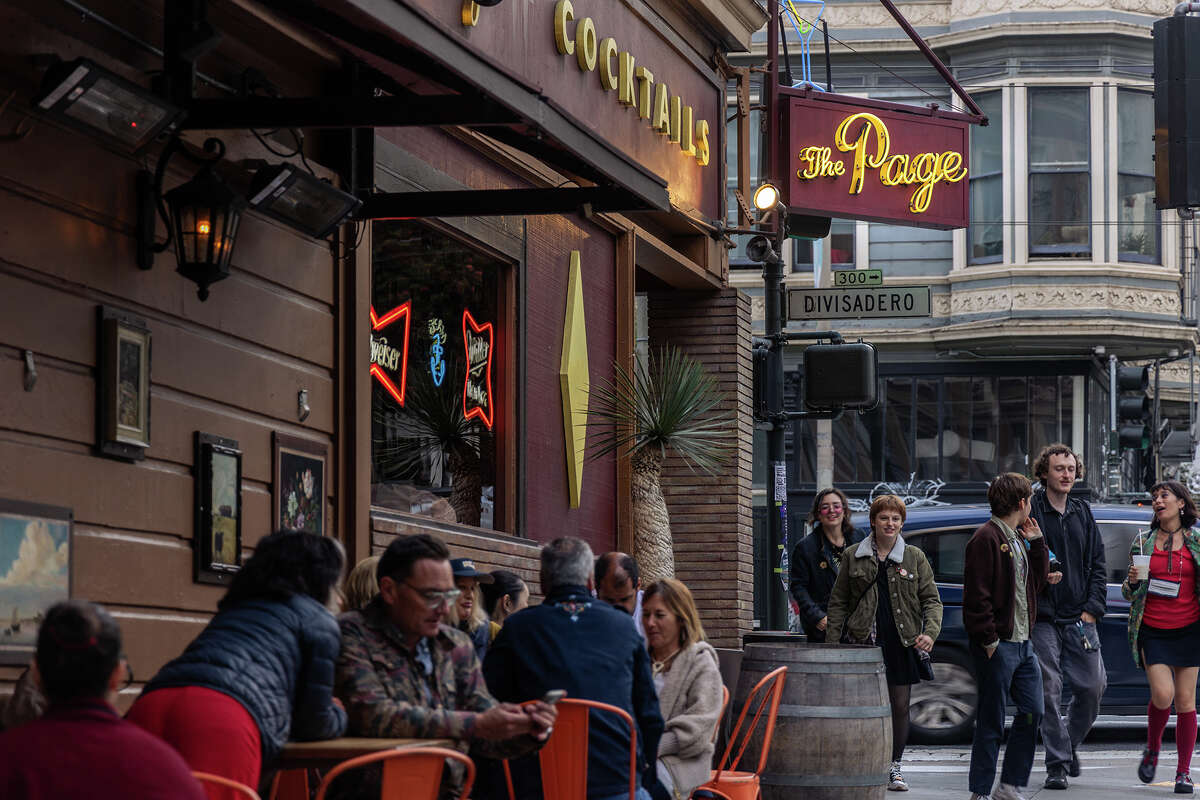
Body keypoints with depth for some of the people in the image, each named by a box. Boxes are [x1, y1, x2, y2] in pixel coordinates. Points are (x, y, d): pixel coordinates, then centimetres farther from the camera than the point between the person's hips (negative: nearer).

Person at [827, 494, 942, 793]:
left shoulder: (914, 557, 8)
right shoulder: (853, 556, 7)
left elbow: (931, 599, 8)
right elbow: (838, 602, 10)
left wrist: (930, 632, -9)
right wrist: (832, 643, 4)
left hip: (902, 643, 1)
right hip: (865, 642, -1)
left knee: (900, 706, 4)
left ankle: (894, 766, 16)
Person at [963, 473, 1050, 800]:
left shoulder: (1017, 539, 17)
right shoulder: (987, 539, -13)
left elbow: (1037, 581, 21)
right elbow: (977, 595, -18)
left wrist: (1037, 542, 12)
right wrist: (989, 640, -19)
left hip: (1022, 643, 9)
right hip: (998, 645, -9)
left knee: (1032, 712, 8)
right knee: (992, 723, -3)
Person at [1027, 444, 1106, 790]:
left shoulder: (1083, 513, 13)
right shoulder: (1030, 511, -2)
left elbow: (1097, 564, 14)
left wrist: (1092, 608, 4)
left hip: (1080, 618, 4)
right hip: (1042, 619, -4)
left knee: (1093, 686, 1)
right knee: (1049, 690, -6)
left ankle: (1069, 742, 26)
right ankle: (1057, 764, 1)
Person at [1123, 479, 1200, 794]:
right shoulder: (1143, 542, 7)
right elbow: (1129, 594, 12)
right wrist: (1133, 582, -9)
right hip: (1152, 630, 0)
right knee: (1163, 695, -15)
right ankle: (1152, 749, 13)